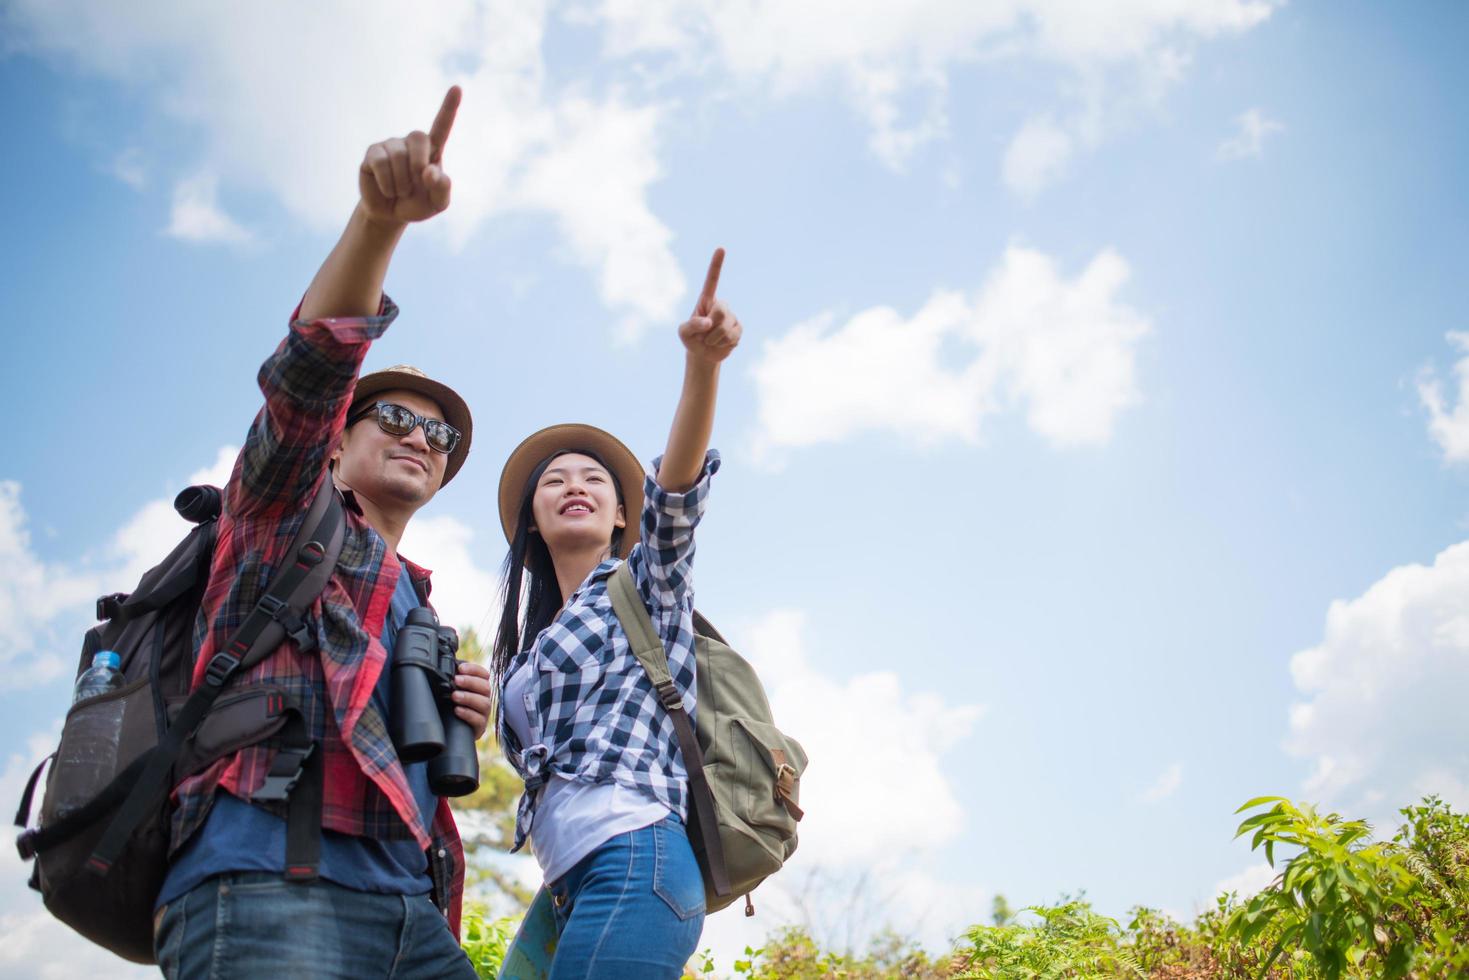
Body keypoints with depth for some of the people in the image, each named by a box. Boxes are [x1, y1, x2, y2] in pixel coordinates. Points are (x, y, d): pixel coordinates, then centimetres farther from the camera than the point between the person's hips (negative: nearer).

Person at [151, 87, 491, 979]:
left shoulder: (417, 605, 31)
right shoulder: (287, 516, 14)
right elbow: (309, 371, -5)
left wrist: (457, 727, 10)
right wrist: (379, 218, -21)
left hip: (409, 908, 7)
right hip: (266, 883, -6)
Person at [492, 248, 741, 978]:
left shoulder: (641, 582, 7)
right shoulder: (530, 647, 26)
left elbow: (674, 493, -13)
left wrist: (702, 363, -29)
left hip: (632, 863, -7)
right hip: (572, 888, 7)